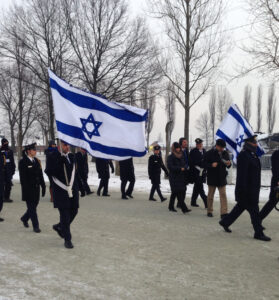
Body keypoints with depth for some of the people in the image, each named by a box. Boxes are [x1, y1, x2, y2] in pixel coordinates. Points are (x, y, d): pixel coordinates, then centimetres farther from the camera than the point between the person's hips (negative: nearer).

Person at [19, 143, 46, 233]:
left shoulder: (36, 161, 9)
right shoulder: (23, 162, -10)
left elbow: (40, 175, 13)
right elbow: (23, 177, -13)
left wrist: (43, 187, 9)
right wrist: (26, 190, -17)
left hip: (36, 188, 6)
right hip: (28, 189, -6)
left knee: (33, 207, 14)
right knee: (32, 208, -1)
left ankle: (24, 218, 38)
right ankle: (35, 226, 7)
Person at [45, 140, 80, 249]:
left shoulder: (72, 156, 10)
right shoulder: (54, 156, -7)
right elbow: (49, 172, -15)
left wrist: (77, 186, 12)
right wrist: (60, 162, -23)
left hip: (72, 190, 6)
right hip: (61, 190, -6)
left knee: (74, 211, 10)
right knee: (65, 214, -3)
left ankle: (59, 226, 36)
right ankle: (67, 239, 7)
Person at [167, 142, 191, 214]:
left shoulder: (181, 156, 13)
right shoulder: (170, 157, -5)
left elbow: (185, 164, 15)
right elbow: (170, 167, -12)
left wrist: (184, 168, -8)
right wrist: (180, 168, -16)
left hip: (181, 177, 6)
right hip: (174, 177, -6)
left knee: (174, 193, 10)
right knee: (178, 192, -12)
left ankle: (171, 207, 21)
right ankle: (184, 208, -16)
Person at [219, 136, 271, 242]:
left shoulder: (253, 155, 13)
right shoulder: (243, 155, -18)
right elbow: (242, 174, -22)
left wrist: (256, 188, 21)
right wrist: (243, 189, -24)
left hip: (253, 189, 10)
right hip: (246, 190, -10)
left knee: (240, 207, 17)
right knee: (254, 210, -3)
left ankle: (225, 222, 30)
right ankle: (259, 233, 7)